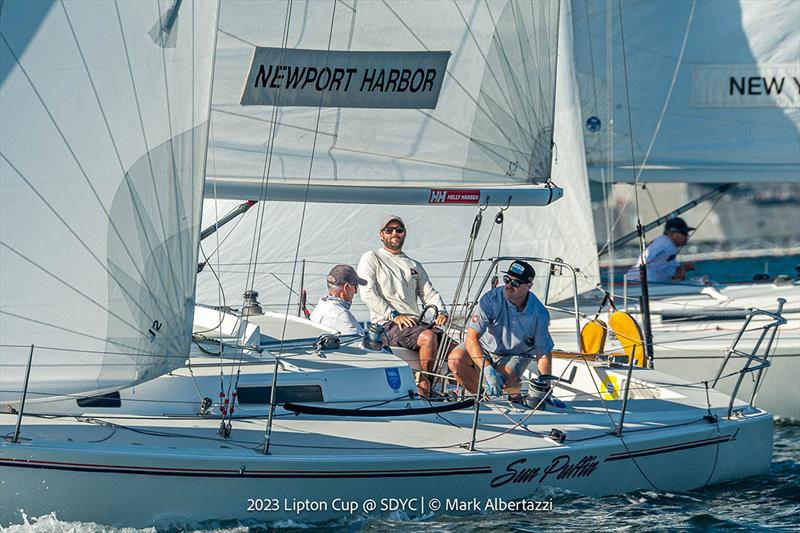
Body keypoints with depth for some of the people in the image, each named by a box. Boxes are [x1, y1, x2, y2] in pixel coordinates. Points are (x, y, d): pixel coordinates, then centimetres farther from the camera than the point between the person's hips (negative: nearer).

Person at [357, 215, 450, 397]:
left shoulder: (414, 266, 28)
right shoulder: (371, 258, 10)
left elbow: (429, 293, 21)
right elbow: (368, 294, -3)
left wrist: (441, 312, -3)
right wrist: (394, 315, -14)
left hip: (415, 323, 6)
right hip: (387, 325, -6)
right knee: (427, 337, -34)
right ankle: (424, 384, -21)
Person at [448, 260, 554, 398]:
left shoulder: (539, 313, -18)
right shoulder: (491, 300, -24)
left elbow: (544, 353, -9)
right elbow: (471, 338, -28)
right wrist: (488, 370, -40)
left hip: (516, 355, -1)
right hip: (485, 348, 1)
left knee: (505, 378, -34)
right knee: (455, 359, -28)